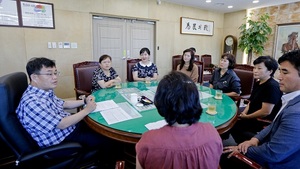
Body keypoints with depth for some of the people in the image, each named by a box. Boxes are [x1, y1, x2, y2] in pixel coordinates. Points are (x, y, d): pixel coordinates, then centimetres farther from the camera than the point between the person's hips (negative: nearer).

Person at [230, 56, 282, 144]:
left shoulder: (272, 86, -20)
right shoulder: (257, 83, 9)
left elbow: (266, 112, -24)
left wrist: (246, 117, -12)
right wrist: (243, 114, -2)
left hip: (264, 123, -8)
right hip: (253, 119, 9)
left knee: (234, 125, -16)